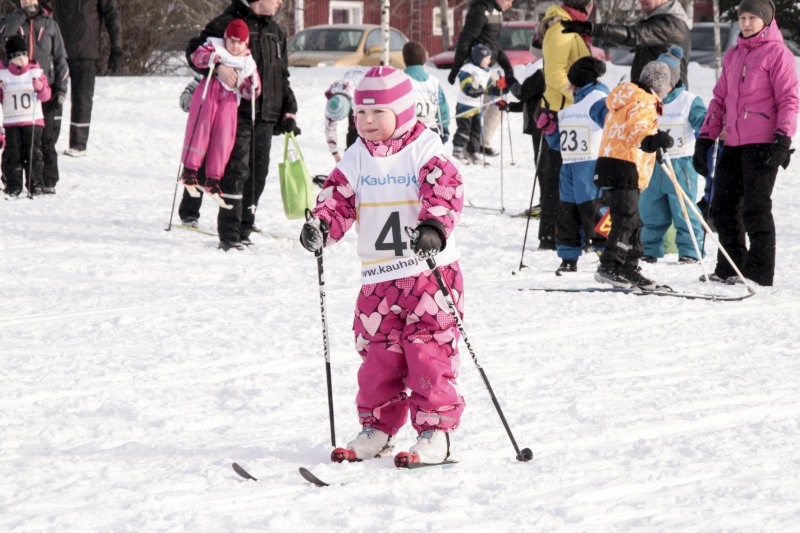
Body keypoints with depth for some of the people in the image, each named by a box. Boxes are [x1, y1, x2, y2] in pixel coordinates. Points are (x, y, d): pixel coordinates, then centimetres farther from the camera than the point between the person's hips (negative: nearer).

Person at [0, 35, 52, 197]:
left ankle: (35, 184, 6)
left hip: (33, 121, 0)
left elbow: (46, 95, 2)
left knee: (33, 153, -1)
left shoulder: (36, 72, 3)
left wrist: (40, 88, -18)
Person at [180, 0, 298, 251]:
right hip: (237, 113, -6)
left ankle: (244, 228, 15)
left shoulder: (277, 32, 19)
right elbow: (195, 51, -6)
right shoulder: (228, 23, -3)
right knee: (237, 169, -13)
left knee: (257, 172, 5)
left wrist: (288, 110, 17)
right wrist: (218, 67, -24)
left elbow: (283, 76, 25)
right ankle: (229, 234, -14)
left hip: (265, 116, 6)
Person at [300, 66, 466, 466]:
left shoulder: (425, 150, -5)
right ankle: (377, 429, 20)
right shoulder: (358, 157, 10)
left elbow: (446, 190, -16)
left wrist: (434, 228, -34)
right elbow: (339, 199, 6)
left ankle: (436, 430, -2)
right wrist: (320, 226, -15)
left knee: (429, 353, -7)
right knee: (377, 355, 8)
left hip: (429, 272, -5)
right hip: (378, 279, 5)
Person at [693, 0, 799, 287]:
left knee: (755, 208, -6)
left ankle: (760, 272, -1)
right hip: (733, 144, 7)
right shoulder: (732, 56, 19)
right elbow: (720, 99, 22)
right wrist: (705, 139, 16)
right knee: (723, 208, 7)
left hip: (763, 144, -7)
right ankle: (729, 269, 15)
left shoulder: (777, 53, -2)